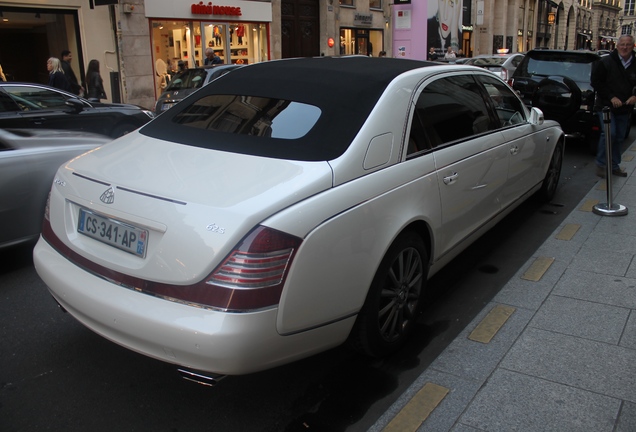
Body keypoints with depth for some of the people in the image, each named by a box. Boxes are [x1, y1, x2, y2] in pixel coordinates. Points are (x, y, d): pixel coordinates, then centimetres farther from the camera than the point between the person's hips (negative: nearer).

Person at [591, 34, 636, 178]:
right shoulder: (605, 62, -6)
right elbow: (596, 82, -7)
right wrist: (611, 97, -13)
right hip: (606, 106, -5)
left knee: (619, 137, 11)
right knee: (609, 133, -17)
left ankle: (614, 166, 22)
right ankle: (601, 164, -5)